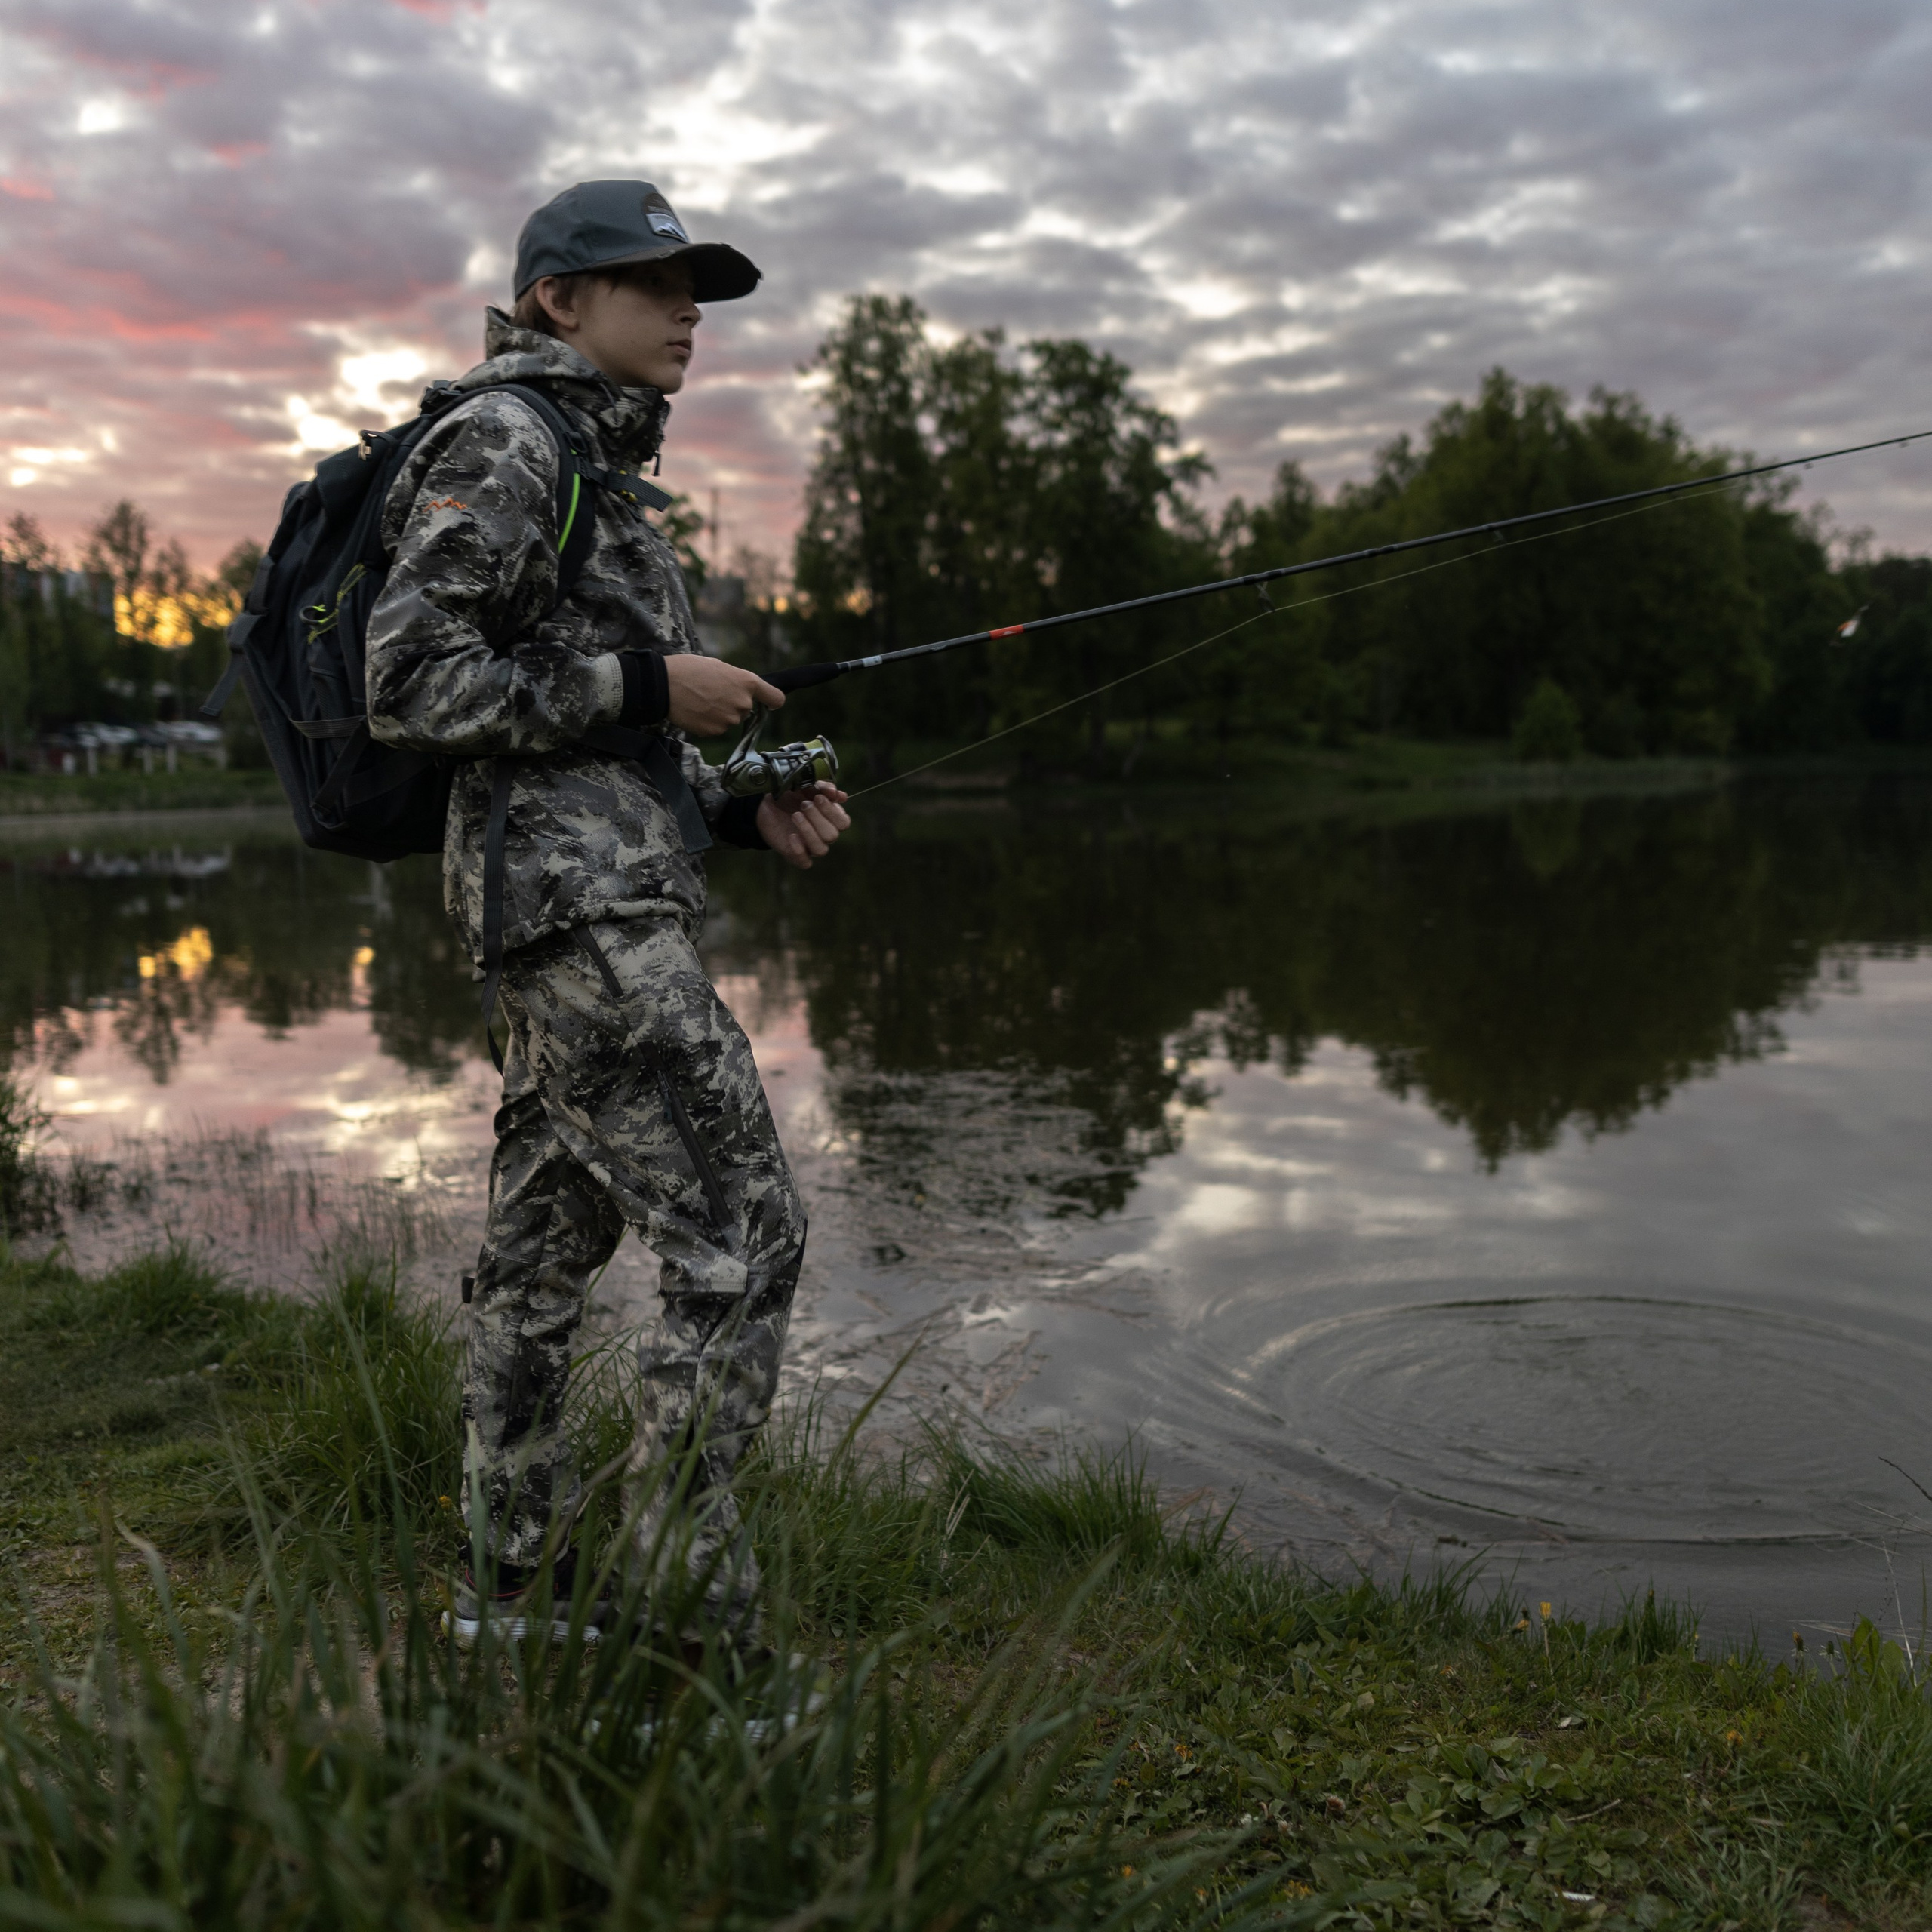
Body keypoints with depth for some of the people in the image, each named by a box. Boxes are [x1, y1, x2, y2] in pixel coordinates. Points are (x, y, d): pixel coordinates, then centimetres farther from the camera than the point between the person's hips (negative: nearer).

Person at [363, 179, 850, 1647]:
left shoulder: (599, 470, 24)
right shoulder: (504, 441, -6)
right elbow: (411, 685, -15)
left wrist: (750, 809, 9)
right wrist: (649, 684, -14)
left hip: (610, 896, 10)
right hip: (580, 901, -10)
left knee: (543, 1252, 12)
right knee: (742, 1240, -11)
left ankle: (512, 1608, 22)